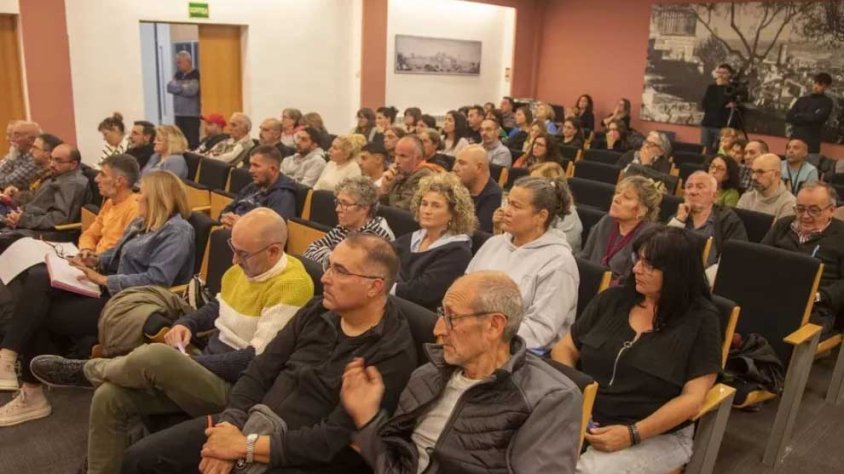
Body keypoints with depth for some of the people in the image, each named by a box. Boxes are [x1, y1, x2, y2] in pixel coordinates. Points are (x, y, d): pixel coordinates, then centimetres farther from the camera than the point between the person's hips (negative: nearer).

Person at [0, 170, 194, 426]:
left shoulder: (177, 231, -13)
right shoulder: (143, 222, 19)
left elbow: (157, 280, -23)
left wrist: (103, 280, -19)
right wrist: (95, 261, 3)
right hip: (111, 289, 9)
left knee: (41, 316, -12)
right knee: (37, 278, -12)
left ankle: (32, 394, 2)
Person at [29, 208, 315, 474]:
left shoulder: (291, 286, -20)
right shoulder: (243, 267, 7)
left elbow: (256, 361, -22)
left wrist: (189, 363, -15)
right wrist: (186, 324, 3)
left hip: (234, 388, -9)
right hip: (207, 369, 9)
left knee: (156, 357, -30)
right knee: (109, 397, -6)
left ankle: (87, 371, 3)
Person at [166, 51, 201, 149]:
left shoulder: (196, 75, -7)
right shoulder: (178, 75, 16)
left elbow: (191, 90, -19)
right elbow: (169, 87, 5)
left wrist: (178, 86, -2)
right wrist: (183, 87, -8)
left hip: (192, 114, -7)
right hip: (179, 113, 7)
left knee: (192, 141, -9)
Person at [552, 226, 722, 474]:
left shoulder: (700, 319, -4)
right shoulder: (612, 299, 8)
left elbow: (693, 398, -9)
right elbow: (565, 349, 11)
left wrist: (633, 434, -19)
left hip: (657, 436, -3)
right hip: (583, 419, 3)